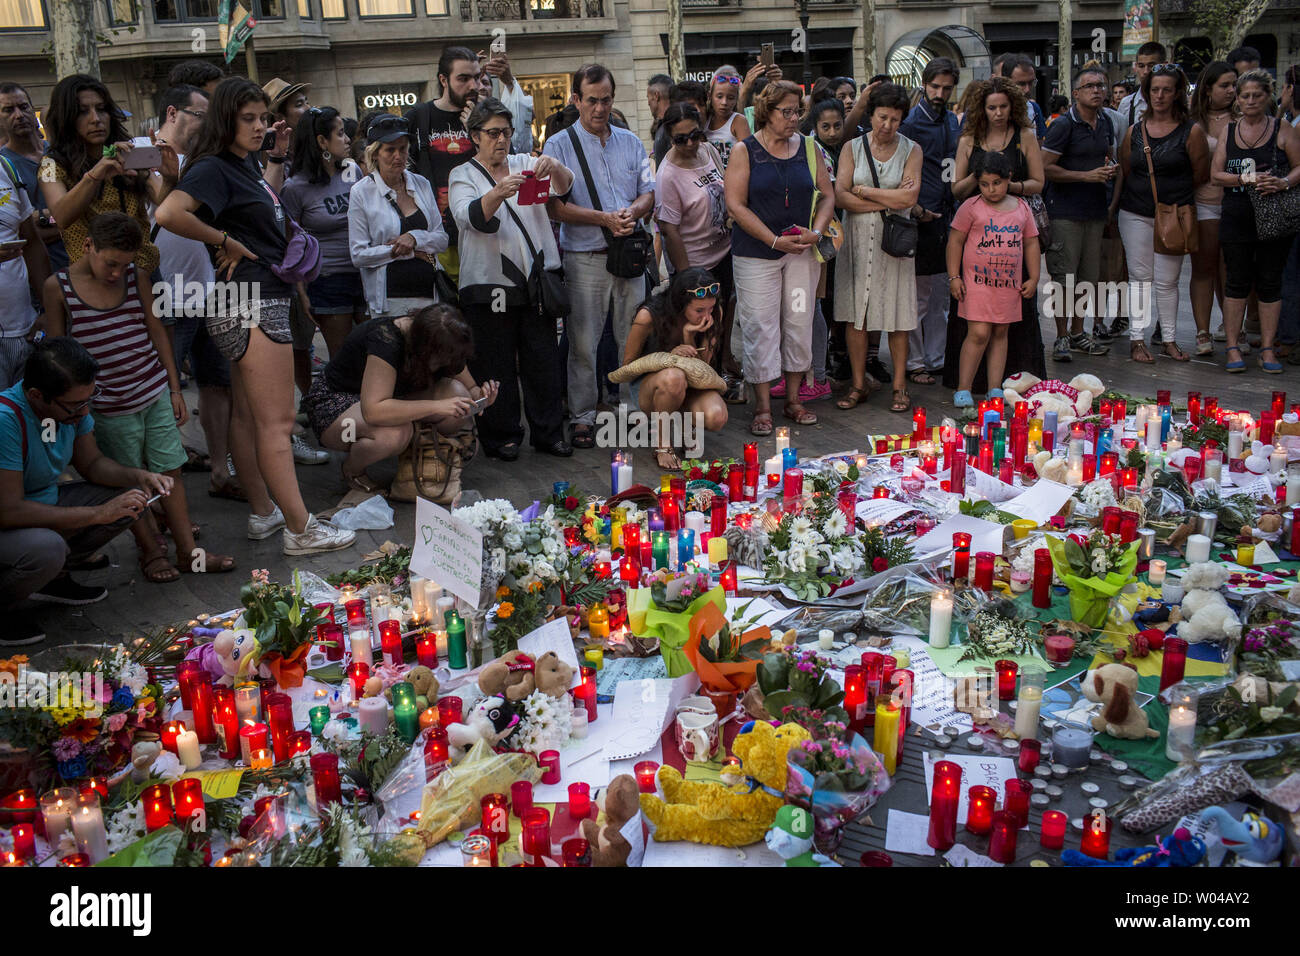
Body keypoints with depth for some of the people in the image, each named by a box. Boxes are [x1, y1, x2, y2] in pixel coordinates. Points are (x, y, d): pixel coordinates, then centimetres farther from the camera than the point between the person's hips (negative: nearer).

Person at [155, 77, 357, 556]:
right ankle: (300, 529, -3)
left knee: (247, 414, 15)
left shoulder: (247, 164, 16)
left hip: (262, 298, 10)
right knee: (277, 422, -7)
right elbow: (168, 214, -28)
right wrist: (226, 242, -15)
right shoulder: (213, 168, -12)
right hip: (251, 305, -10)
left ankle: (263, 511, 23)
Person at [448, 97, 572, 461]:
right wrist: (500, 193, -33)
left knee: (544, 360, 6)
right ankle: (501, 437, 12)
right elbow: (470, 216, -15)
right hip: (489, 284, -3)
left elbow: (563, 185, -3)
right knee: (496, 366, 1)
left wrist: (553, 167, -25)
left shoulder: (525, 164, 14)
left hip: (536, 281, 3)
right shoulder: (464, 176, 4)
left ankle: (548, 433, 16)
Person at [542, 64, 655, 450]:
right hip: (585, 258, -3)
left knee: (635, 339, 8)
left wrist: (633, 211, -13)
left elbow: (649, 193, 10)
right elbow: (556, 206, -8)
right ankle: (582, 418, 9)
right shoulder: (559, 146, 0)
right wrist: (605, 218, -17)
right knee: (583, 343, 0)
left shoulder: (631, 142, 12)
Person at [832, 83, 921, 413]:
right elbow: (840, 196, -7)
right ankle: (860, 382, 14)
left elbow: (909, 197, -9)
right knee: (854, 313, 1)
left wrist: (863, 190, -5)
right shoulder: (852, 148, 5)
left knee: (897, 315, 0)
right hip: (857, 238, 1)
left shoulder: (911, 150, 4)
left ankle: (899, 385, 11)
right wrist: (888, 200, -10)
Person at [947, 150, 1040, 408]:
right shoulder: (971, 207, -2)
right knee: (979, 333, -10)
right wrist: (954, 277, -5)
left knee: (1000, 334, 9)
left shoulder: (1021, 208, 9)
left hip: (1009, 284, 4)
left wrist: (1033, 278, 11)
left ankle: (995, 389, 14)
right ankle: (963, 389, -1)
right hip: (977, 281, -4)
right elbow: (955, 240, 0)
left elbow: (1031, 243, 15)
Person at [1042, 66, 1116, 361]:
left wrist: (1111, 168, 3)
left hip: (1095, 209, 7)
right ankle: (1062, 337, 3)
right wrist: (1087, 175, -17)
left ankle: (1078, 333, 21)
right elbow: (1045, 168, -14)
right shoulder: (1063, 125, -10)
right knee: (1064, 276, -5)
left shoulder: (1105, 122, 12)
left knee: (1089, 275, 11)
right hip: (1065, 211, -7)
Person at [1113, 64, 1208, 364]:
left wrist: (1173, 193, 6)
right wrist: (1115, 204, 9)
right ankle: (1137, 339, 7)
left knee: (1167, 281, 3)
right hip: (1135, 215, 2)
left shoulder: (1191, 132, -1)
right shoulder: (1134, 132, 7)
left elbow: (1201, 176, 3)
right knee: (1140, 277, 2)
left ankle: (1169, 339, 14)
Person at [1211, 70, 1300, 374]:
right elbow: (1216, 174, 1)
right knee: (1237, 281, 4)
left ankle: (1267, 349, 10)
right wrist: (1247, 179, -15)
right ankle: (1233, 347, 10)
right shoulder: (1228, 132, 9)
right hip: (1237, 218, 1)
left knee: (1270, 283, 3)